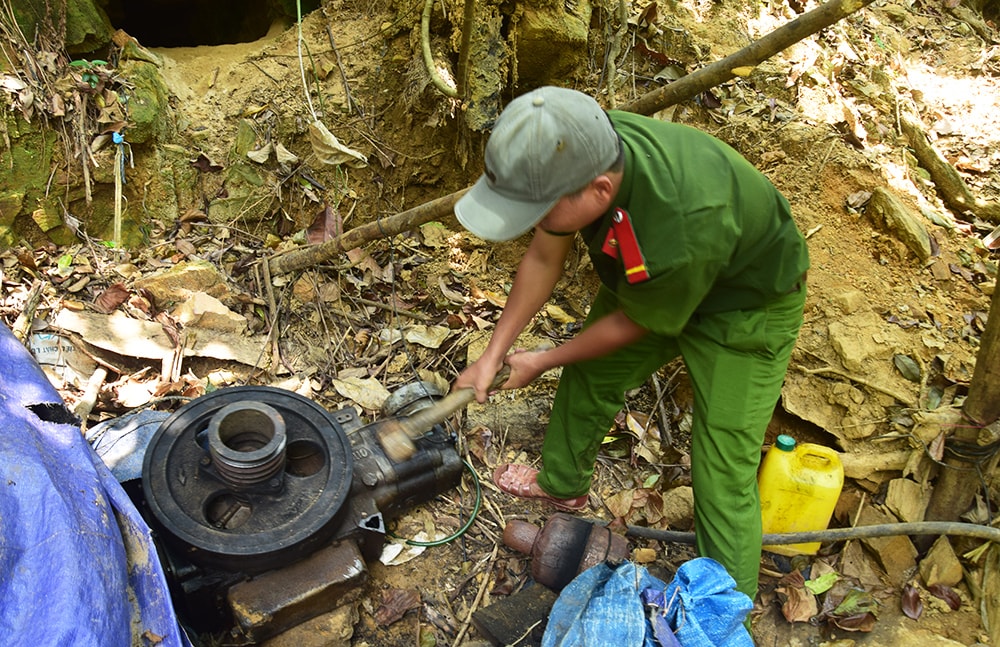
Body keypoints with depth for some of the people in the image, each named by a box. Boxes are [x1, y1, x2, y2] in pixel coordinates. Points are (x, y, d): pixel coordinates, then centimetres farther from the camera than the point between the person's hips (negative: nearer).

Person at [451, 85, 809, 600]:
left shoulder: (682, 231, -45)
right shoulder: (573, 154, -26)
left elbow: (635, 323, -24)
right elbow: (543, 258, -9)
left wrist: (541, 362, -9)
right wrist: (492, 354, -7)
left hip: (745, 302, -6)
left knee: (723, 479, -7)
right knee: (589, 375, 18)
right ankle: (562, 484, 45)